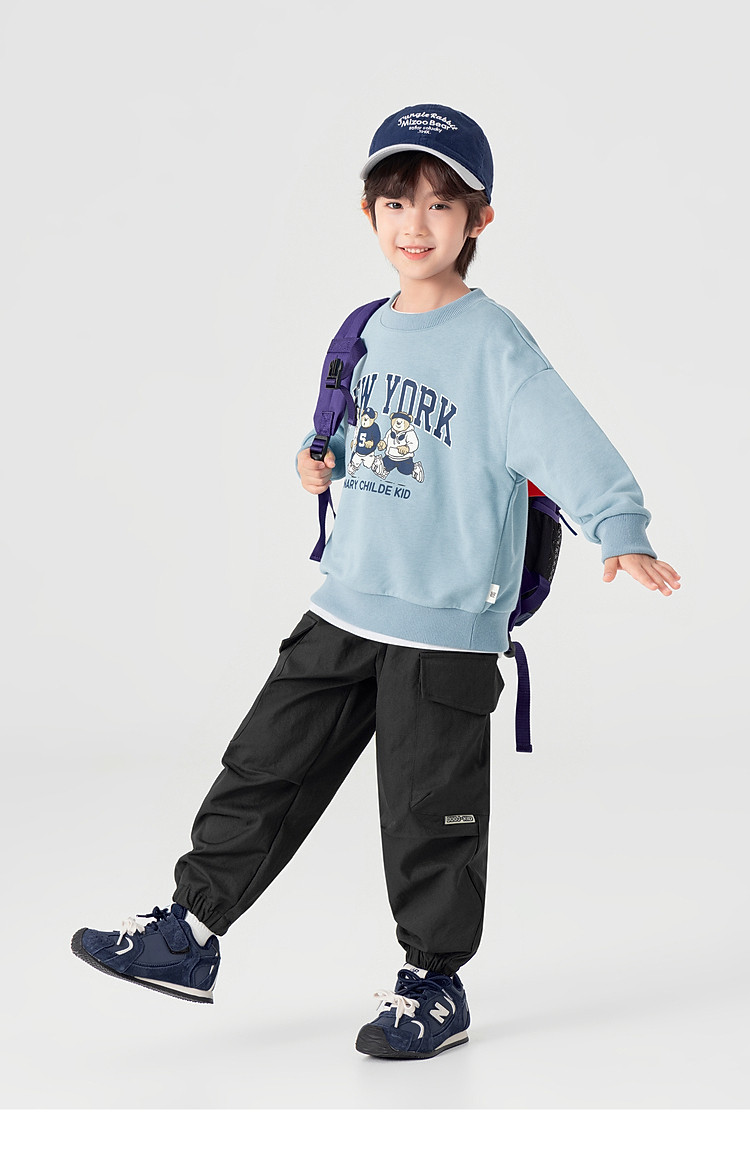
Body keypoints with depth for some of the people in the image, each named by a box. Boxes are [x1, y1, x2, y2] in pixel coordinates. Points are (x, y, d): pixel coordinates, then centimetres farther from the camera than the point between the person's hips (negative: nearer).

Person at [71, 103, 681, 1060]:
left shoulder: (493, 343, -12)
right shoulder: (370, 333, 10)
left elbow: (565, 441, -22)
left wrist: (619, 534, -35)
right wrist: (323, 460, 6)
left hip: (447, 629, -6)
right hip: (344, 607, 7)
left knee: (430, 814, 3)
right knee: (266, 766, 11)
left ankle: (435, 981, 21)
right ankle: (191, 931, 22)